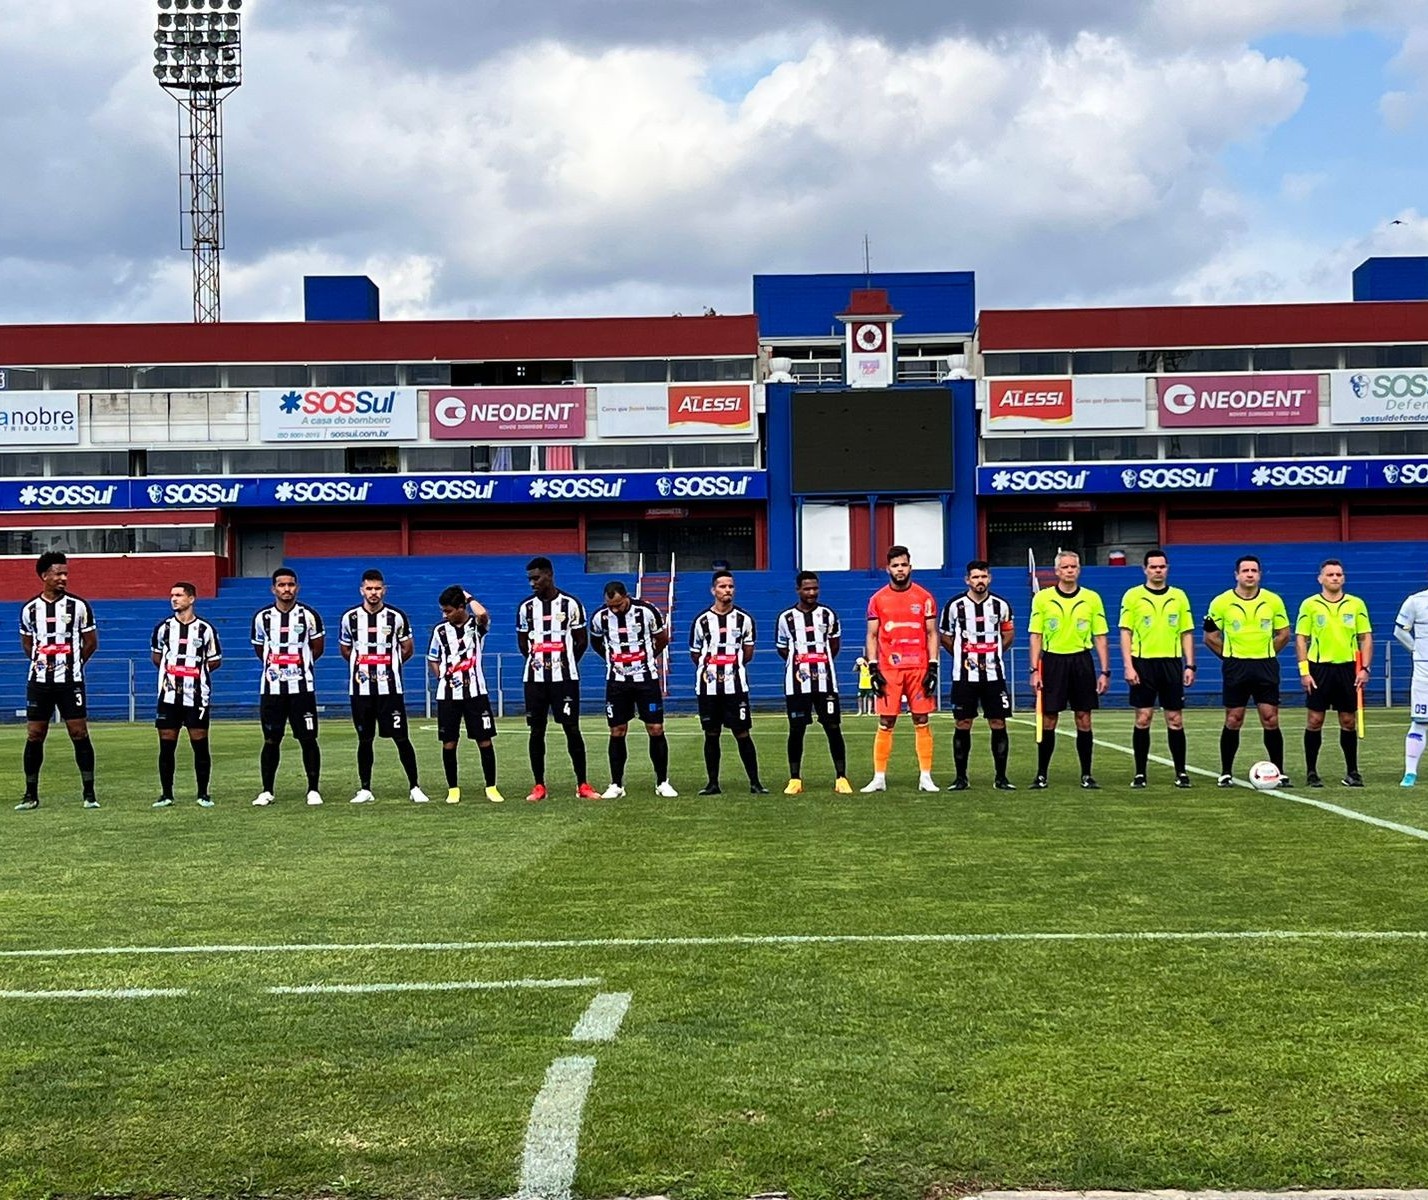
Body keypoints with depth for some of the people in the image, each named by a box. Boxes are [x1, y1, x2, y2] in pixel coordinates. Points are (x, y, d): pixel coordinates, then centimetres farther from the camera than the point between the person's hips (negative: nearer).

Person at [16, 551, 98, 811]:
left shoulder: (78, 606, -2)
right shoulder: (30, 609, 5)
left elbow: (91, 642, 6)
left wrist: (73, 663, 5)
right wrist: (38, 661, 8)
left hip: (70, 681, -2)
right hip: (39, 682, 2)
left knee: (79, 734, -3)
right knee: (34, 736, 4)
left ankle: (89, 794, 3)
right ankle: (31, 796, 12)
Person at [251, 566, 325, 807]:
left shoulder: (308, 615, -2)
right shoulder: (262, 617, 4)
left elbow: (317, 647, 11)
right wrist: (273, 665, 11)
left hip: (302, 687, -1)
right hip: (271, 688, 2)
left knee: (308, 740, -1)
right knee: (271, 740, 5)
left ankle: (313, 790, 8)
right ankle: (267, 791, 14)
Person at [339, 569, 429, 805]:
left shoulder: (396, 617, -2)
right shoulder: (350, 617, 2)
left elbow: (407, 650, 10)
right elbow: (345, 650, 16)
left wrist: (388, 665, 10)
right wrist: (361, 664, 11)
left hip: (390, 688, -2)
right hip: (361, 688, 2)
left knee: (401, 738, -3)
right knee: (365, 739, 8)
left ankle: (414, 787, 4)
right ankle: (365, 789, 15)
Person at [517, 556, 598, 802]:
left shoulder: (570, 604, -2)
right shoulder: (526, 607, 6)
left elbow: (582, 640, 5)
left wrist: (566, 663, 2)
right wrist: (534, 660, 9)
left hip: (565, 678, -3)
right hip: (535, 678, 3)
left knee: (572, 729, -2)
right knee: (537, 731, 4)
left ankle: (582, 785, 4)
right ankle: (539, 786, 10)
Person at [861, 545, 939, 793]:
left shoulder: (924, 598, 4)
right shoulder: (877, 599, 5)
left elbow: (932, 634, 6)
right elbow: (872, 636, 7)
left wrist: (932, 668, -3)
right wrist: (873, 669, -2)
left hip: (919, 669, 0)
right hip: (888, 670, 0)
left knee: (921, 722, 3)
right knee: (885, 724, 0)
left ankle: (926, 777, 7)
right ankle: (879, 778, 5)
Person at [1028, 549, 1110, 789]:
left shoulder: (1092, 598, 4)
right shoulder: (1042, 598, 2)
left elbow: (1100, 638, 6)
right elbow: (1035, 636, 3)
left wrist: (1105, 672, 0)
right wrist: (1034, 670, -4)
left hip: (1081, 661, 1)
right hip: (1052, 661, -1)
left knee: (1084, 721, 3)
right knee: (1048, 721, 1)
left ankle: (1086, 775, 11)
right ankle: (1041, 775, 9)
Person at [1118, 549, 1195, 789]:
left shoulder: (1179, 596, 9)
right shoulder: (1133, 596, 2)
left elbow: (1186, 633, 10)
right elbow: (1125, 633, 0)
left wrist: (1190, 665, 2)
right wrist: (1128, 666, -9)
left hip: (1171, 662, 2)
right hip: (1143, 663, -2)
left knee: (1175, 720, 3)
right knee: (1143, 719, 0)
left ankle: (1181, 772, 11)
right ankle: (1140, 773, 7)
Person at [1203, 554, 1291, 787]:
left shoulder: (1273, 601, 2)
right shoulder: (1222, 602, -3)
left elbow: (1284, 634, 12)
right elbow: (1210, 636, 4)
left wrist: (1265, 653, 7)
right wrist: (1230, 656, 3)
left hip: (1266, 666, 1)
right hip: (1235, 667, -1)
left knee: (1271, 720, -1)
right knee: (1233, 721, 2)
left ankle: (1279, 772, 7)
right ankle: (1226, 773, 12)